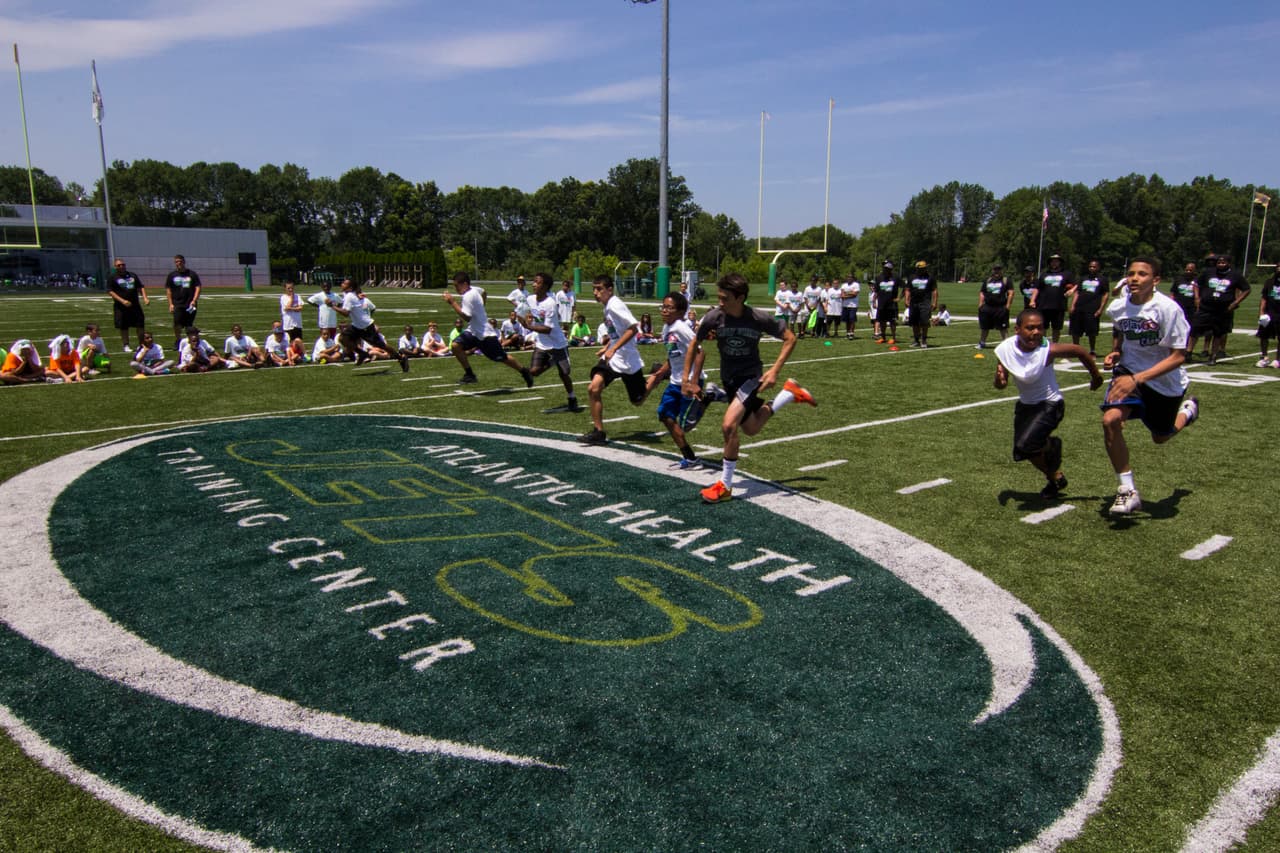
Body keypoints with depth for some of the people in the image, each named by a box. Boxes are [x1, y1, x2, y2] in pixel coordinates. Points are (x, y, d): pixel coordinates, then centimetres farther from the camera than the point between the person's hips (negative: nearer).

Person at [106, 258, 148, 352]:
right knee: (123, 327, 3)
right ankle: (126, 345, 14)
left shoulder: (132, 275, 14)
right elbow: (110, 291, -6)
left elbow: (140, 287, 16)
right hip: (121, 307, -3)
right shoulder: (112, 277, 1)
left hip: (135, 305, 3)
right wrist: (122, 301, -17)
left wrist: (145, 298, -1)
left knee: (140, 325, 2)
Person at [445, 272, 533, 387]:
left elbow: (466, 317, -29)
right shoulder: (473, 290, 5)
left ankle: (524, 371, 21)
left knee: (502, 358, 1)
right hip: (473, 331, 9)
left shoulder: (468, 296, -23)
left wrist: (453, 302, -24)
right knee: (456, 345, -10)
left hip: (485, 334, -9)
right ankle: (469, 374, -4)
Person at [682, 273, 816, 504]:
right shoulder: (713, 317, -17)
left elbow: (790, 338, -8)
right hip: (728, 378, 5)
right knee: (751, 428, 20)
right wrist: (686, 377, 0)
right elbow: (695, 344, 1)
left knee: (729, 426, -23)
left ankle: (725, 486, -7)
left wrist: (774, 371, -18)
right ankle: (790, 392, 42)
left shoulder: (759, 319, -23)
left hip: (751, 376, -5)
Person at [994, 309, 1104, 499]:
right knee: (1020, 453, 14)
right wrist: (999, 380, -28)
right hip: (1025, 405, 5)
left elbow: (1080, 351, -9)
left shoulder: (1047, 350, -26)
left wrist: (1096, 376, 5)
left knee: (1025, 445, -25)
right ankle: (1055, 477, 42)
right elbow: (1002, 385, -4)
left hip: (1049, 405, -5)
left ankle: (1052, 445, 10)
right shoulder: (1005, 350, -15)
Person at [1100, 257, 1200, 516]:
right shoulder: (1117, 307, -10)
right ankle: (1128, 491, -12)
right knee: (1110, 420, -24)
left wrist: (1137, 379, -32)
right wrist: (1115, 353, -5)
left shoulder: (1168, 309, -25)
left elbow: (1178, 356, -23)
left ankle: (1188, 411, 55)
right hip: (1129, 371, 3)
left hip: (1166, 381, -2)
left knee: (1160, 438, 17)